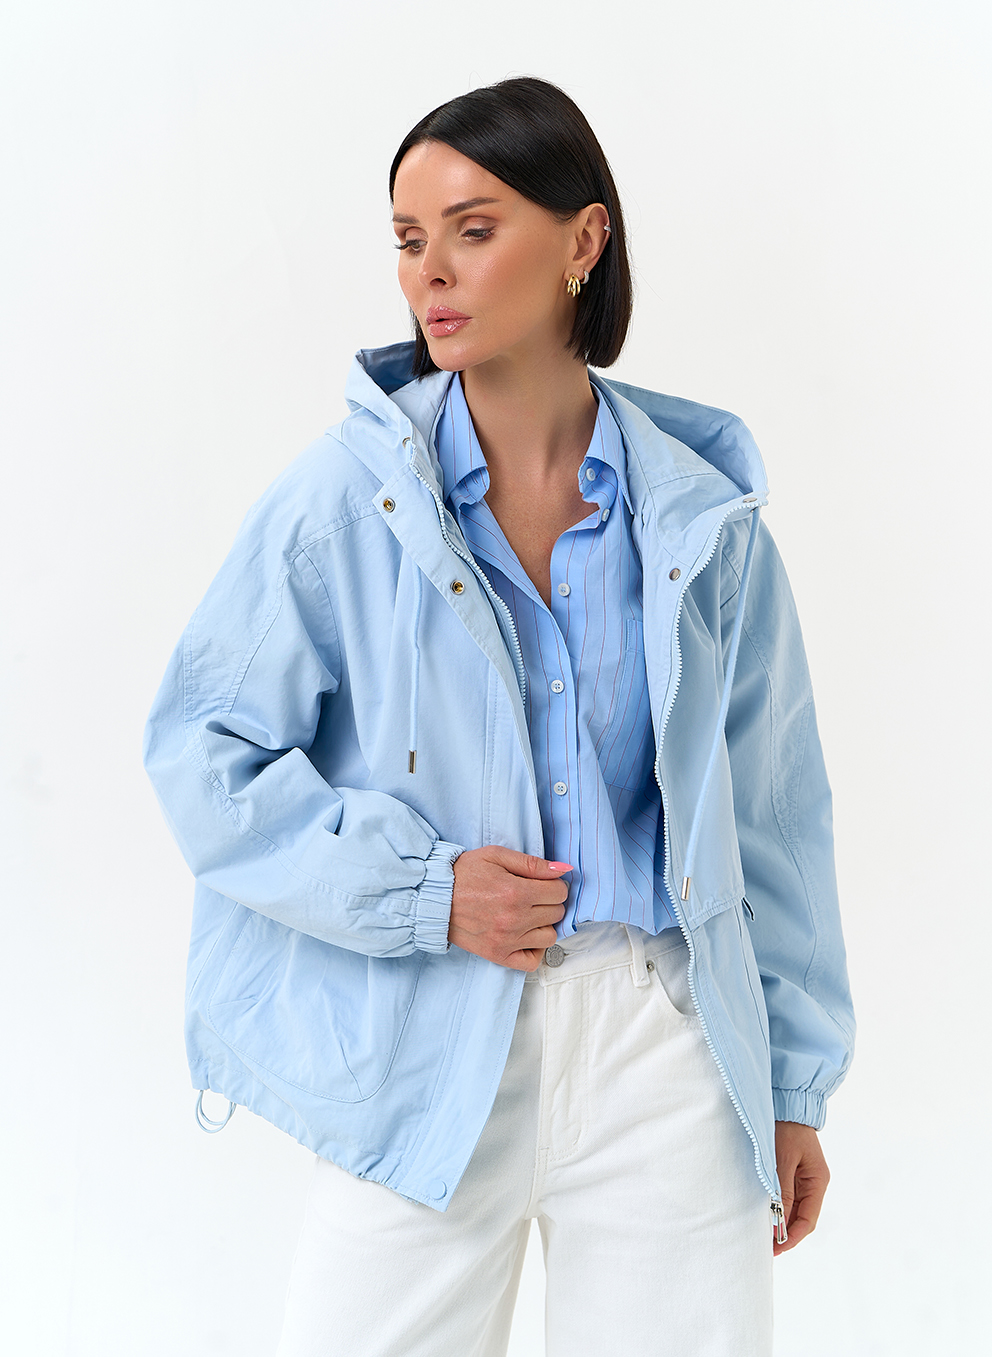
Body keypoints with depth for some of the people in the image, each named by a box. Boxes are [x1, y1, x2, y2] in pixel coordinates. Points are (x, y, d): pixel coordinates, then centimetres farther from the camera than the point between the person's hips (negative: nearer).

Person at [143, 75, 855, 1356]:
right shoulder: (344, 496, -3)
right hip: (425, 1056, -1)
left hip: (666, 1050, 2)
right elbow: (199, 750, -2)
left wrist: (793, 1086, 11)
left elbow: (769, 809, 9)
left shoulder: (701, 514, 3)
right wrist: (421, 891, -13)